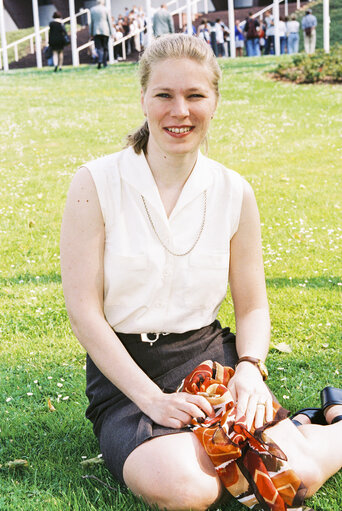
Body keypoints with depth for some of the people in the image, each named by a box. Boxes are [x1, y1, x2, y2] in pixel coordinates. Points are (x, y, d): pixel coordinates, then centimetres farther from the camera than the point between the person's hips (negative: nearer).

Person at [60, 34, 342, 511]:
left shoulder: (234, 193, 2)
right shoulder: (96, 184, -7)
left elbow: (252, 305, 11)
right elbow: (84, 310, -9)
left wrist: (251, 367, -10)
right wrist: (151, 398, -17)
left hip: (210, 358, 2)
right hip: (124, 371, -1)